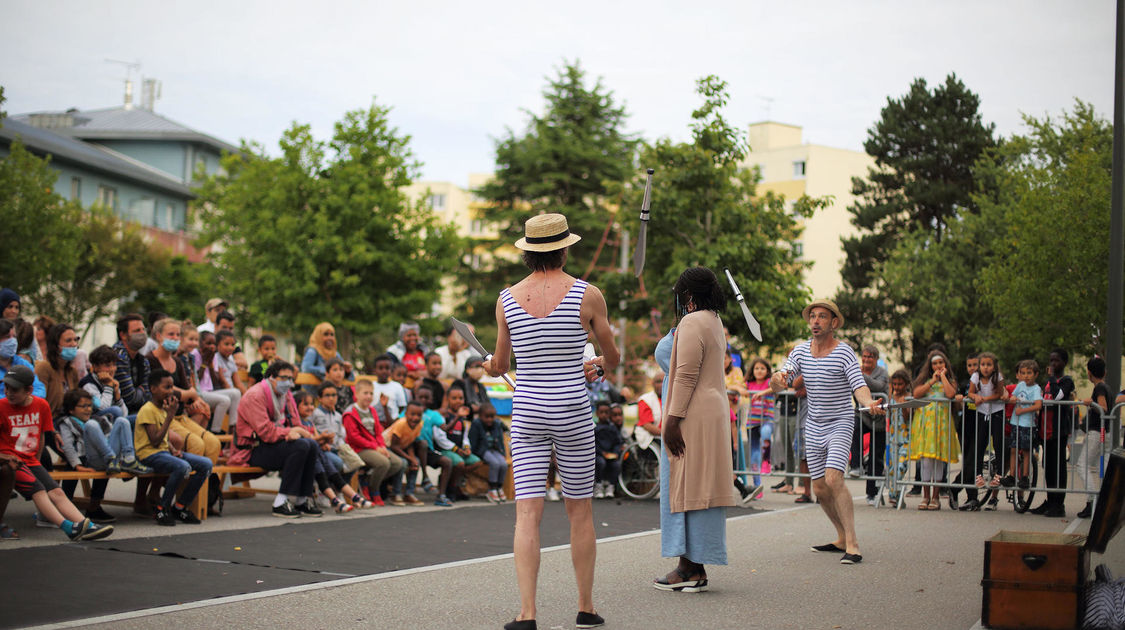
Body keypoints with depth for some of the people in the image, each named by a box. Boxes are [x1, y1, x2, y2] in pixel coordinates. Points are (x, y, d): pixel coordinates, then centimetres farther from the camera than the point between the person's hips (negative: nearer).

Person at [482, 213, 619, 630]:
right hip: (573, 413, -1)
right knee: (580, 509, 13)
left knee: (528, 513, -2)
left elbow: (499, 366, 8)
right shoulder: (588, 295, -6)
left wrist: (489, 366, 34)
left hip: (527, 413, 1)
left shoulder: (507, 299, 0)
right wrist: (599, 366, 31)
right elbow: (613, 357, 6)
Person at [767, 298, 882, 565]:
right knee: (820, 489, 8)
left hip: (840, 424, -6)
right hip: (814, 427, 6)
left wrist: (869, 402, -45)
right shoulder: (800, 351, 2)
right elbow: (776, 386, -1)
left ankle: (853, 545, -23)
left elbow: (859, 385, -23)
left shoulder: (844, 353, -13)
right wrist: (778, 379, -26)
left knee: (833, 479, -24)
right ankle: (842, 539, 27)